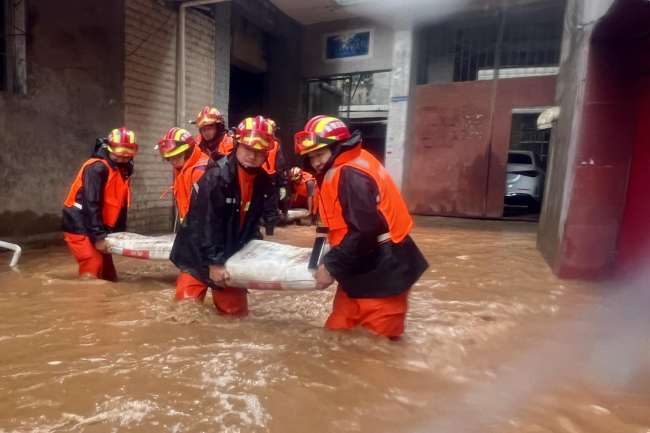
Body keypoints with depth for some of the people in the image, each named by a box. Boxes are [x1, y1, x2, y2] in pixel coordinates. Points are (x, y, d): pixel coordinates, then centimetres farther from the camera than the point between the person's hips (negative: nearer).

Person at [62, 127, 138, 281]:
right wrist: (98, 236, -25)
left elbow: (121, 204, 11)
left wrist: (120, 232, 7)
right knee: (92, 267, -14)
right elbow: (91, 204, -24)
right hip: (79, 226, -9)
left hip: (97, 227, 9)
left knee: (108, 270, 12)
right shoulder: (97, 167, -19)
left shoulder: (123, 170, 7)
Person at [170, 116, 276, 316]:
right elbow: (207, 222, -25)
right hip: (200, 252, -5)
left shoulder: (263, 181, -4)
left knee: (236, 310, 15)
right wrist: (214, 262, -24)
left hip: (232, 252, 6)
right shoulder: (217, 176, -24)